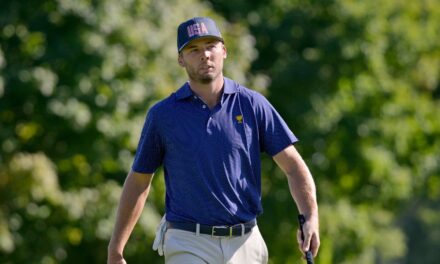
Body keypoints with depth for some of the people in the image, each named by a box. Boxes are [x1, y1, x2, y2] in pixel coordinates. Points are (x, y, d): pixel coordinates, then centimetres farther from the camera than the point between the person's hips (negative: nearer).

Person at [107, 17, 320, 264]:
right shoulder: (163, 114, 3)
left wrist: (311, 218, -16)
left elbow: (294, 166, 1)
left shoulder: (253, 105, 3)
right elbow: (139, 182, 10)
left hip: (245, 243, 2)